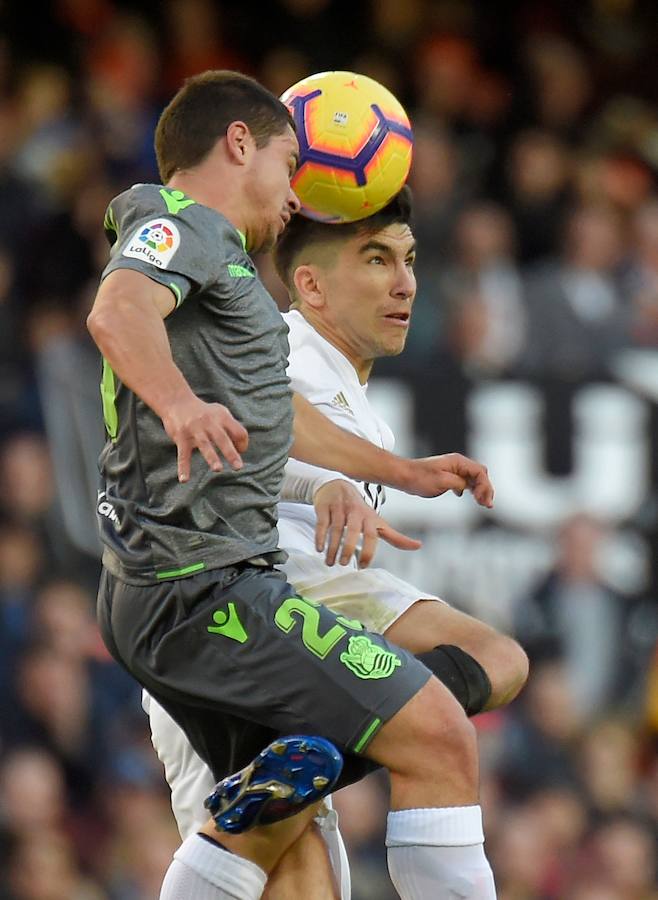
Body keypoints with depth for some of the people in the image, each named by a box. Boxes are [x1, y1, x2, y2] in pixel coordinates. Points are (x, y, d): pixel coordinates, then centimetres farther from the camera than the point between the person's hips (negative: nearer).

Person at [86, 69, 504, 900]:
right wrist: (179, 402, -49)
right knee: (438, 739, -15)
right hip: (203, 580, -11)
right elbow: (118, 311, -30)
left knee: (278, 812, 23)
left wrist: (405, 473, 47)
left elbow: (270, 414, 39)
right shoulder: (179, 224, -6)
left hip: (155, 596, 11)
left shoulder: (205, 248, 25)